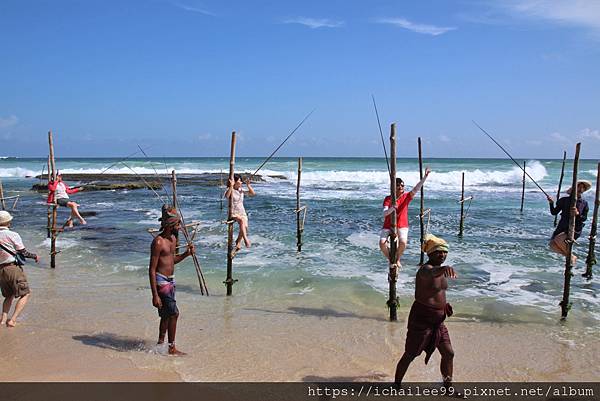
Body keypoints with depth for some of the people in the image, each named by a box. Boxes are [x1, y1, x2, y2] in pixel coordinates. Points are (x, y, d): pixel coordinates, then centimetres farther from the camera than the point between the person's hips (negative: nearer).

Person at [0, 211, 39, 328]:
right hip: (13, 268, -6)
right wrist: (35, 256, 10)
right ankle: (13, 320, -11)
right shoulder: (12, 235, -10)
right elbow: (23, 252, -7)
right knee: (25, 294, 1)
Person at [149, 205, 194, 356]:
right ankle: (172, 348, 2)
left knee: (167, 314, 17)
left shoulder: (173, 238, 8)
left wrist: (186, 254, 3)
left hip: (170, 280, 9)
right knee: (174, 313, -9)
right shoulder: (158, 242, -19)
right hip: (161, 281, -9)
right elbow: (152, 270, -20)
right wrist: (155, 295, -22)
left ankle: (161, 343, 32)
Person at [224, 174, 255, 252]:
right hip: (233, 213, -5)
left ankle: (238, 242, 2)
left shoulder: (241, 190, 10)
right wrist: (231, 186, -34)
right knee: (242, 220, -35)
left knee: (245, 226, -20)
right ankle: (246, 239, -36)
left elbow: (253, 193, 9)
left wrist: (248, 185, -2)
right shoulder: (230, 190, -5)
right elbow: (226, 196, -28)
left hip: (242, 212, 5)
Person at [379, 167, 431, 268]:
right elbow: (384, 213, -14)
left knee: (403, 242, -27)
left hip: (402, 226, 0)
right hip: (388, 226, 0)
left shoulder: (406, 197, 0)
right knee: (382, 243, -22)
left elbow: (416, 189, -15)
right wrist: (392, 208, -36)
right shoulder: (388, 198, -3)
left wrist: (425, 176, -27)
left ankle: (397, 259, 3)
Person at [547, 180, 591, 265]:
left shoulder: (584, 203, 4)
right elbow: (554, 212, 5)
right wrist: (551, 203, -11)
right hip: (562, 227, 3)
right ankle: (571, 257, 7)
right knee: (552, 245, -15)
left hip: (575, 229, -3)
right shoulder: (564, 200, 6)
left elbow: (584, 218, 0)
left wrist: (577, 214, -21)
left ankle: (571, 256, -6)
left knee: (558, 239, -29)